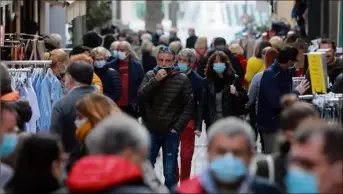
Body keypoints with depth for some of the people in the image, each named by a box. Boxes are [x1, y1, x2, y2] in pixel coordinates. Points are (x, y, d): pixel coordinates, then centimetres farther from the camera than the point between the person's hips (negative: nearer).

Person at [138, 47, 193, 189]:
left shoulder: (182, 79, -5)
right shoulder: (150, 75, 1)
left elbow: (188, 106, -3)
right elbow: (141, 96, -10)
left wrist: (177, 127, -8)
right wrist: (155, 79, -20)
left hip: (171, 132, -2)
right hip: (150, 131, 2)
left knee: (169, 172, 5)